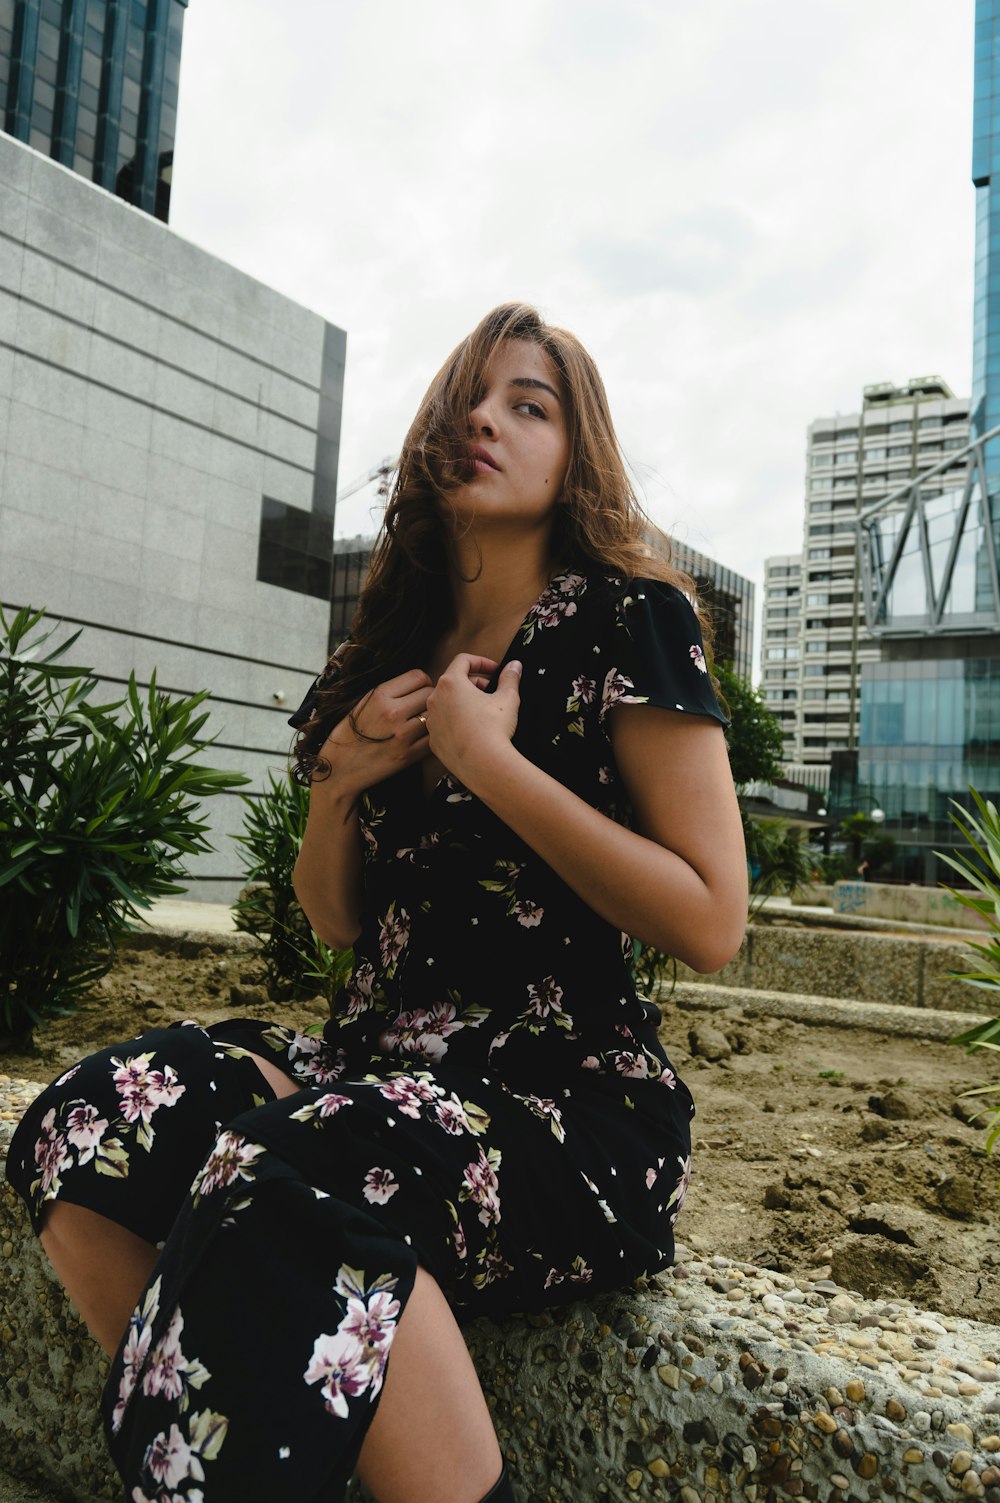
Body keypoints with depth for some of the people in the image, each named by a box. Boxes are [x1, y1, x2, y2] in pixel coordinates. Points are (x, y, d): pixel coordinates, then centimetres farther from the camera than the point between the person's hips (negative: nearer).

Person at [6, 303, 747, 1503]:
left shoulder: (627, 619, -4)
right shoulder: (393, 658, 13)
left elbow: (711, 926, -12)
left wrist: (489, 761, -13)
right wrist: (340, 778, -2)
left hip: (570, 1100, -5)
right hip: (382, 1063, 6)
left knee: (297, 1186, -33)